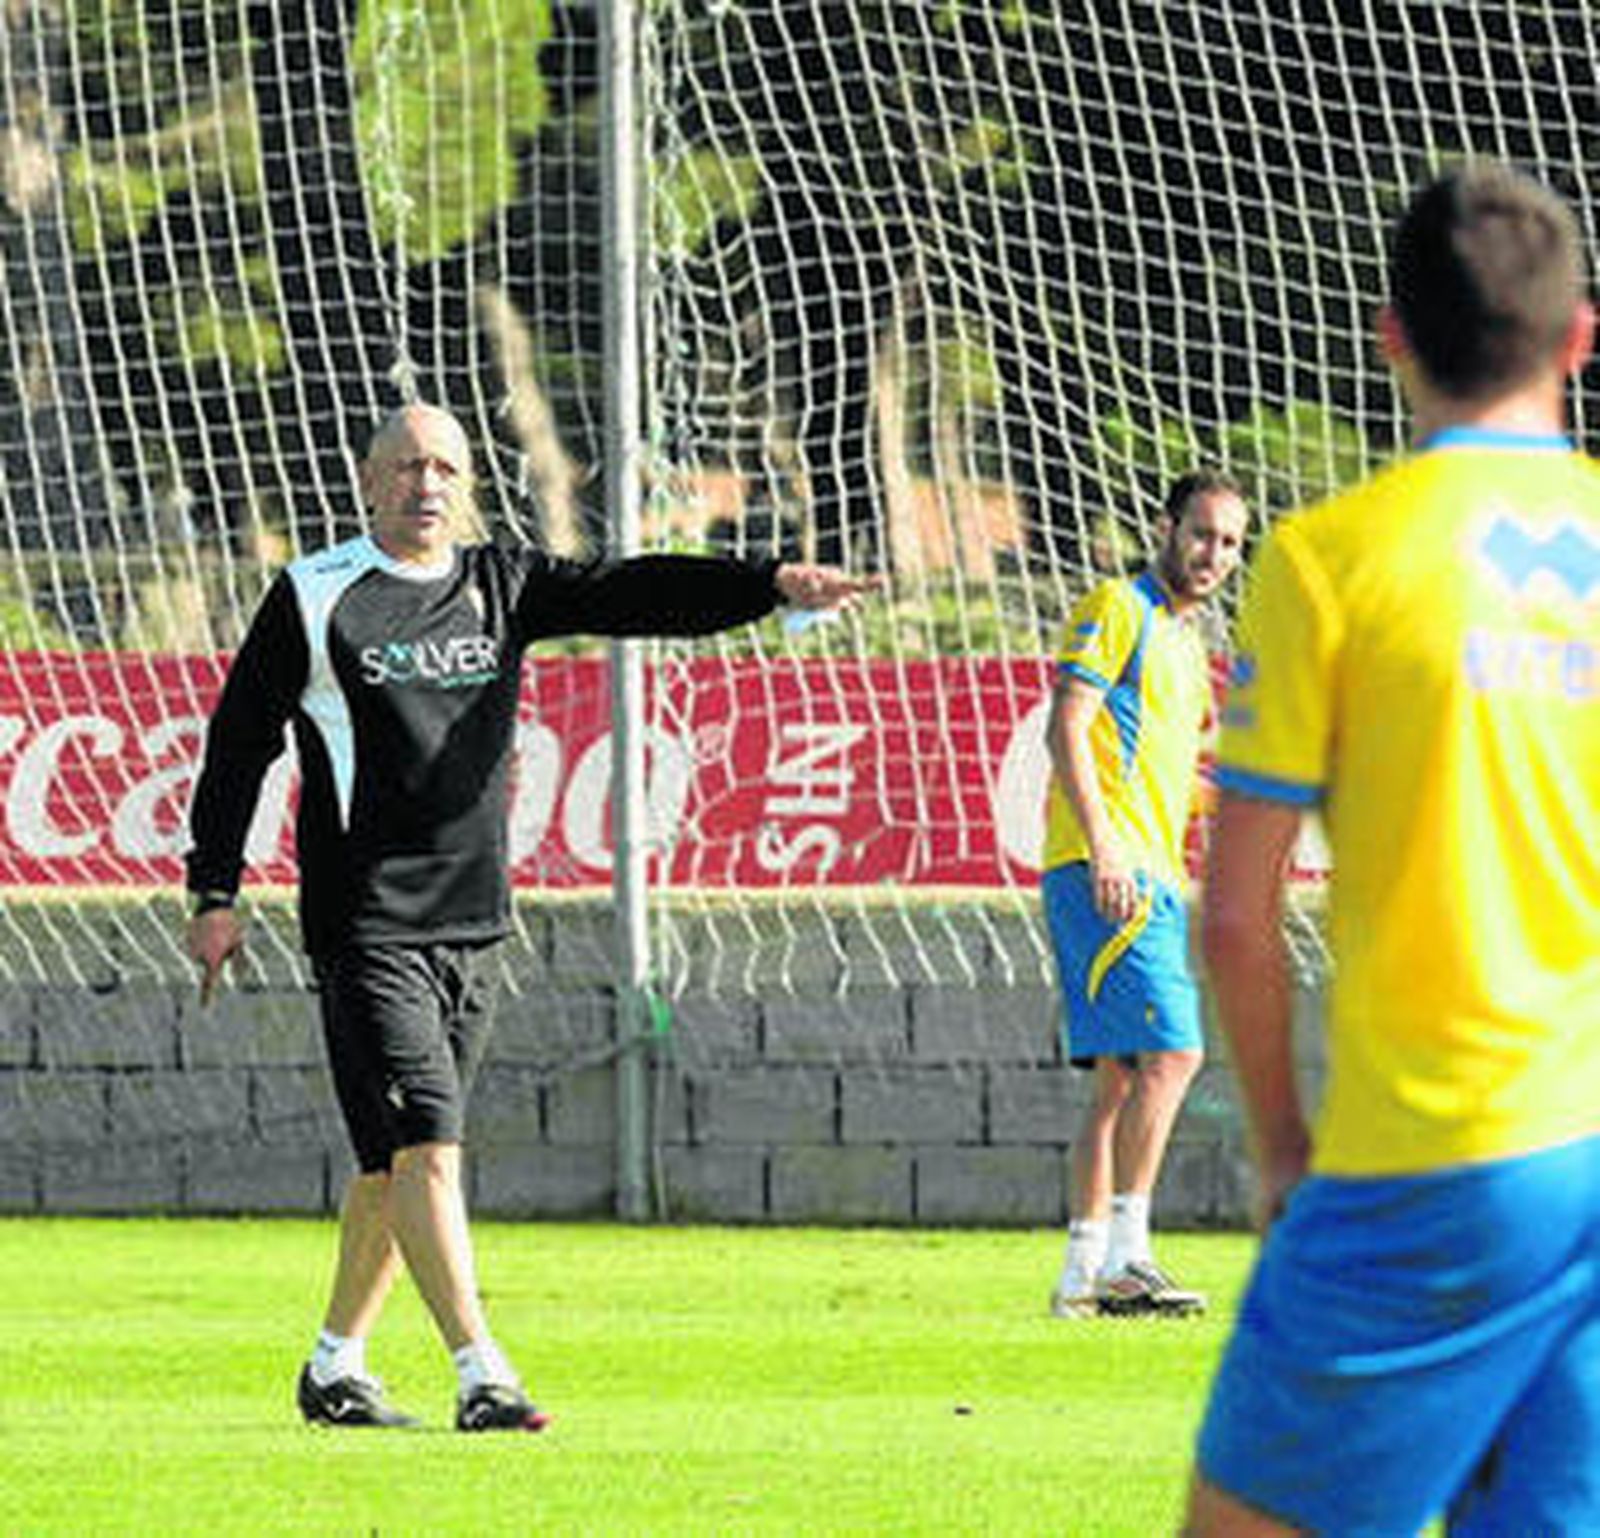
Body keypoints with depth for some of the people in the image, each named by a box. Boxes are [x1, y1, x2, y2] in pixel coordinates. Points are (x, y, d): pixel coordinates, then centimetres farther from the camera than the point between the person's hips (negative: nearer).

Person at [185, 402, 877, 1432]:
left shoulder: (501, 585, 11)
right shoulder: (314, 600, -1)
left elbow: (634, 594, 1)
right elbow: (239, 744, 2)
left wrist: (773, 585, -12)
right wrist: (216, 892, -1)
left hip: (470, 923, 5)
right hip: (366, 924, -5)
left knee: (396, 1164, 10)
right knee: (423, 1148, -13)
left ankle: (336, 1367, 22)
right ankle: (483, 1376, -17)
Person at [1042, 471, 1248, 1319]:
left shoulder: (1187, 641, 24)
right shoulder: (1118, 609, -3)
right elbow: (1068, 726, -14)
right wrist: (1103, 849, -22)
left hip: (1152, 878, 10)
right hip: (1106, 869, -10)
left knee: (1122, 1078, 8)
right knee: (1170, 1051, -19)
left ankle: (1084, 1271, 9)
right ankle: (1126, 1258, -21)